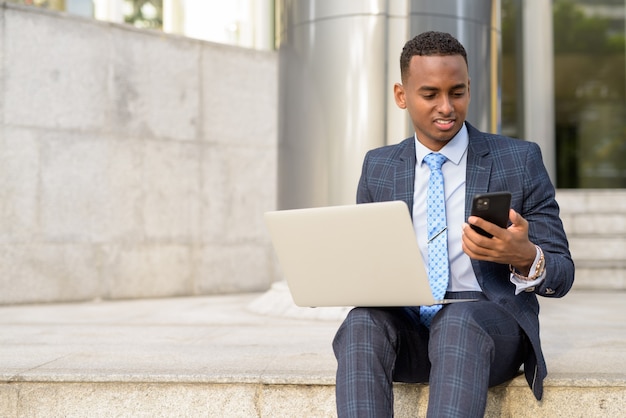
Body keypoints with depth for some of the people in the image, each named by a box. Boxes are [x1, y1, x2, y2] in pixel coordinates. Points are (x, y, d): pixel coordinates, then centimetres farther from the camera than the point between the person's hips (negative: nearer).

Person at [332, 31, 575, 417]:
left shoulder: (520, 159, 3)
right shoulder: (378, 167, 12)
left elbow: (561, 275, 3)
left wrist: (525, 258, -22)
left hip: (491, 321, -2)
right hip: (405, 326, 3)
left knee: (459, 324, -37)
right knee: (362, 323, -32)